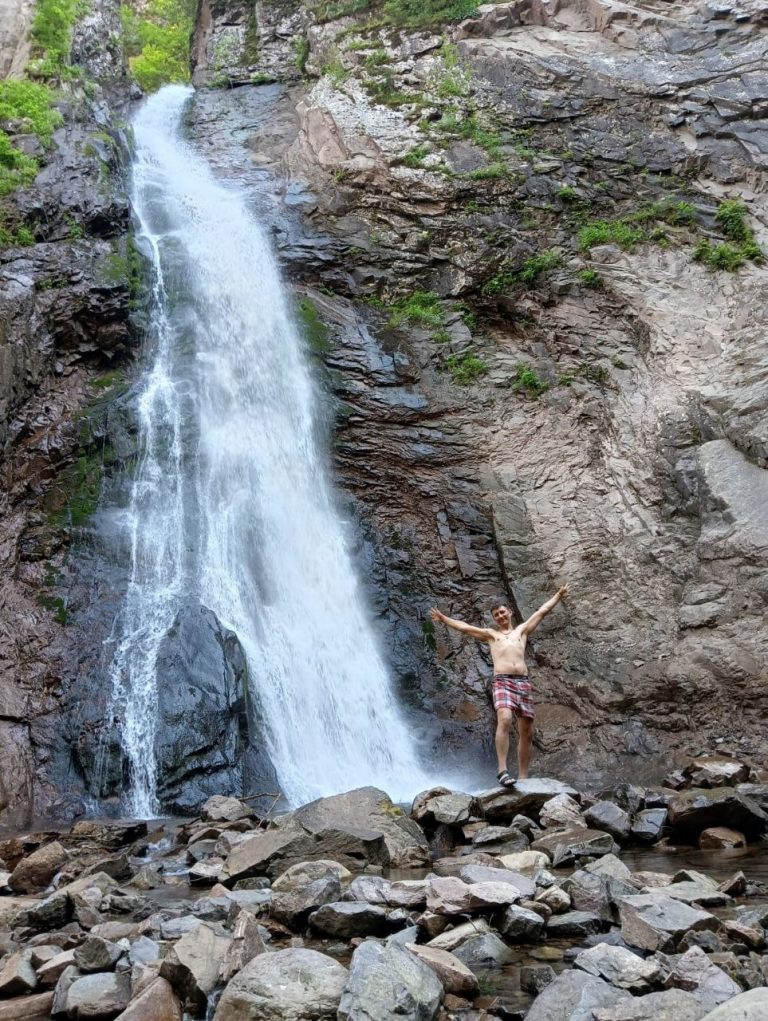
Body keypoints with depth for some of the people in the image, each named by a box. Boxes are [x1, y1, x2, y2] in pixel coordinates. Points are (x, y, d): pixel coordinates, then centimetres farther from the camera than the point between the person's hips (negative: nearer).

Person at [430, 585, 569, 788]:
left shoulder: (522, 630, 25)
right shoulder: (490, 634, 22)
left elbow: (542, 611, 28)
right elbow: (464, 627, 18)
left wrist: (558, 595, 31)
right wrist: (443, 618, 13)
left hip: (523, 682, 3)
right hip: (502, 681, -3)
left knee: (527, 732, 0)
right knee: (504, 719, -27)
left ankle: (523, 777, 6)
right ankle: (502, 769, -30)